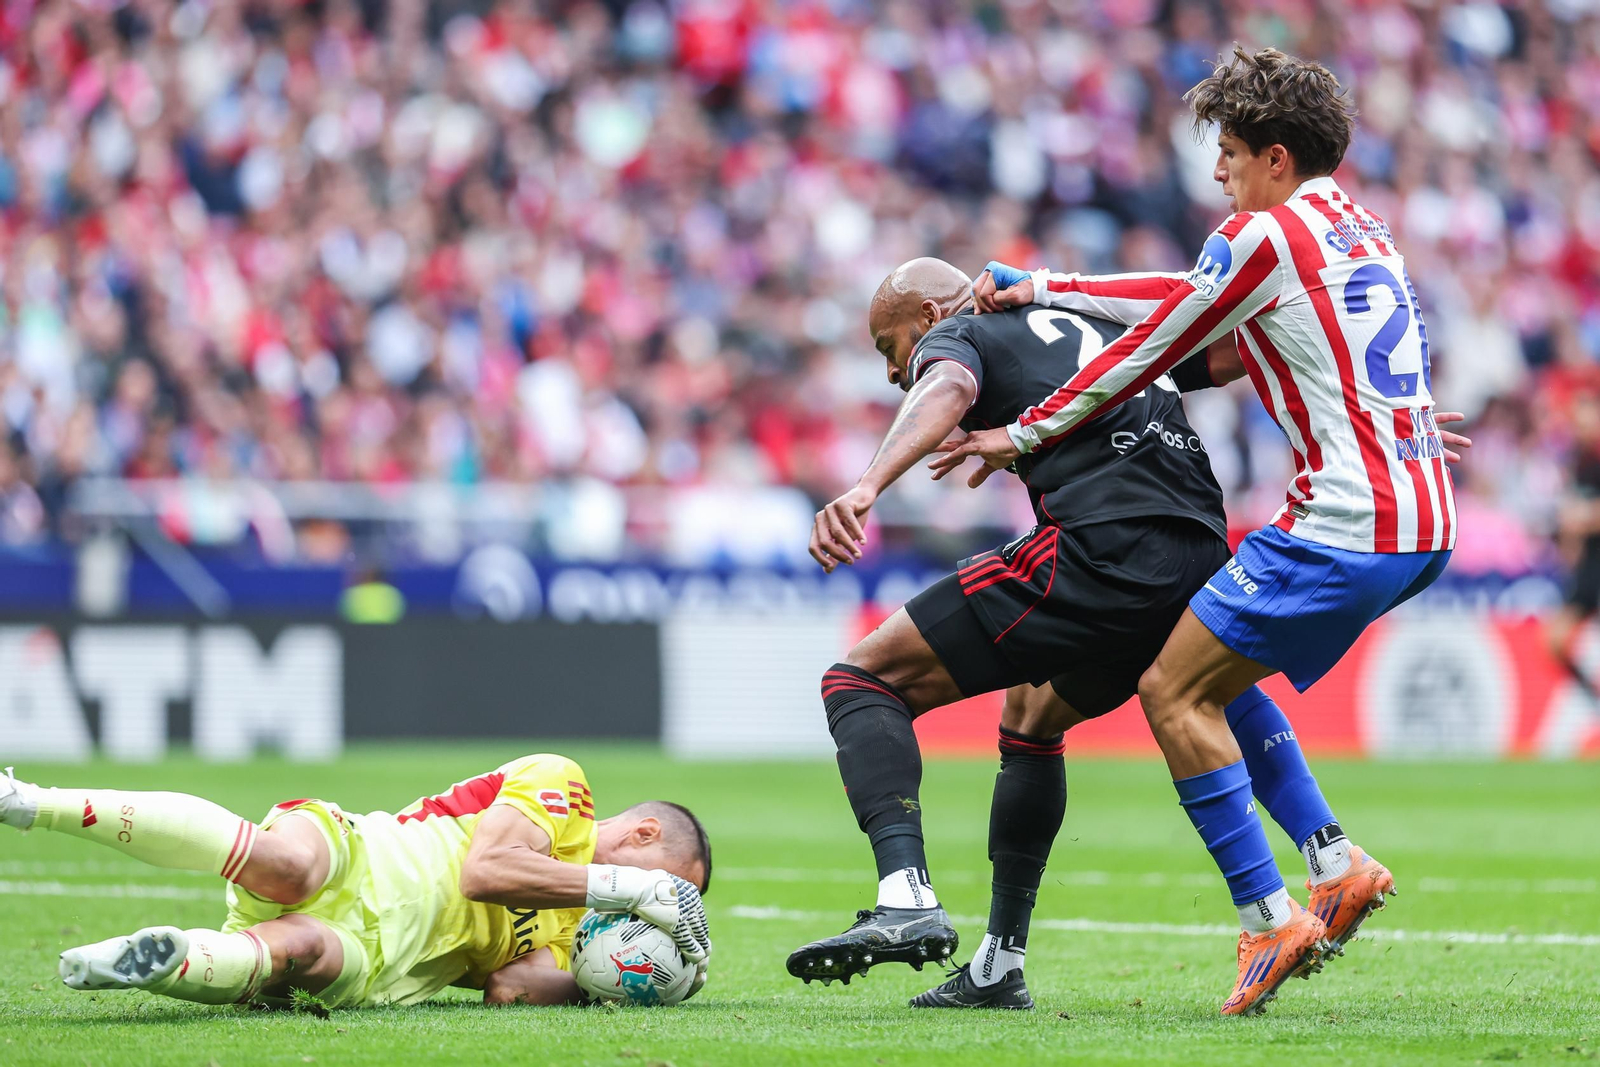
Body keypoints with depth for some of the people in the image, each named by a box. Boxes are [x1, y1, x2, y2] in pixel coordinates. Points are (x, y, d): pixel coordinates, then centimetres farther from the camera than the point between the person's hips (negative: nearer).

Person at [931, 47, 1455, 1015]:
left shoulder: (1263, 235, -8)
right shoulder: (1361, 231, 19)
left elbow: (1148, 353, -1)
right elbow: (1189, 299, 27)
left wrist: (1024, 436, 12)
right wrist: (1044, 289, 30)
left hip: (1345, 525, -9)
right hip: (1422, 526, 9)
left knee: (1172, 688, -3)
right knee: (1215, 676, 21)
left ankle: (1271, 916, -9)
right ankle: (1339, 866, 11)